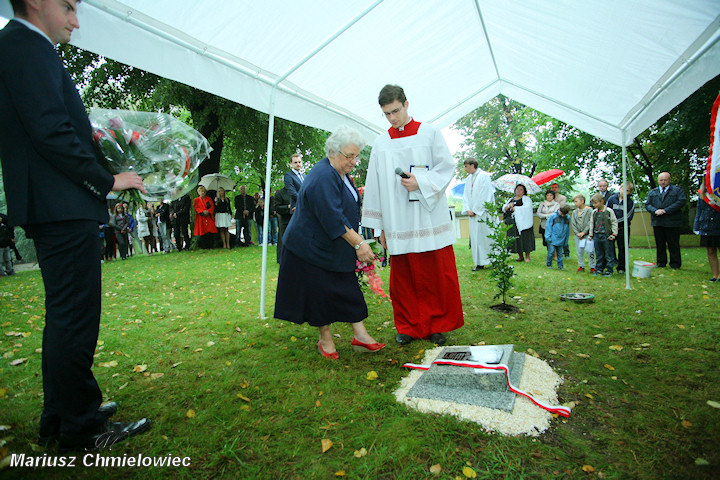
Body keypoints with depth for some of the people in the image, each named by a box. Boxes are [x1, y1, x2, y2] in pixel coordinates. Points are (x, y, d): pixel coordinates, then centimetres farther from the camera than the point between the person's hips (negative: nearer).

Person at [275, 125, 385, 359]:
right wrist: (358, 243, -31)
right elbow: (333, 218, -31)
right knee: (322, 292, 1)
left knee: (349, 288, 8)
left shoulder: (341, 173, 8)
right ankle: (325, 339, 19)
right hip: (313, 247, -9)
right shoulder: (323, 177, -25)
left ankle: (359, 335, 14)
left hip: (337, 248, 10)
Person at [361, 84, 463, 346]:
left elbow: (447, 167, 1)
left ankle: (438, 325, 19)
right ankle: (409, 326, 20)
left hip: (430, 218, -1)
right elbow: (374, 186, 10)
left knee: (438, 274, 2)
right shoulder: (381, 143, 11)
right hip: (398, 223, 2)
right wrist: (379, 226, 7)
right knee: (403, 277, 5)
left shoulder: (430, 133, 6)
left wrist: (421, 182, -16)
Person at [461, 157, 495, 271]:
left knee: (486, 236, -3)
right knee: (475, 238, 4)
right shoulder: (469, 178, 15)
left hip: (484, 213, -6)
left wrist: (476, 210, -13)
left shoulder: (485, 176, -7)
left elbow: (485, 196, -12)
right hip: (473, 213, 6)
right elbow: (466, 195, 13)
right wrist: (468, 209, -2)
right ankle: (480, 263, 9)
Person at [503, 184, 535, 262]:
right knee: (515, 239, 3)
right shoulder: (511, 199, 21)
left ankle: (527, 256, 2)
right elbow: (504, 208, 13)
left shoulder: (526, 198, 4)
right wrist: (509, 206, -8)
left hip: (523, 222, -5)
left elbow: (527, 208, -14)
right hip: (513, 223, 5)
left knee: (524, 238, -7)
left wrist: (515, 208, -10)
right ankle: (520, 256, 13)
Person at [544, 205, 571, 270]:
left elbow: (567, 230, 12)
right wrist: (548, 237, -9)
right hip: (552, 239, -3)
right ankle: (549, 264, 11)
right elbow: (548, 227, -4)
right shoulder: (553, 216, -6)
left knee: (560, 253, 9)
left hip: (561, 239, 3)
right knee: (551, 252, -5)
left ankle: (560, 266, 18)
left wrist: (566, 240, 12)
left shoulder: (567, 218, 6)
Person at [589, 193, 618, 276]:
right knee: (598, 255, 11)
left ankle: (609, 271, 8)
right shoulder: (594, 212, 8)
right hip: (597, 236, 5)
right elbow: (591, 224, 15)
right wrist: (591, 235, 14)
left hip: (606, 236, -4)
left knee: (609, 255, 2)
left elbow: (614, 223, -2)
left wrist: (613, 234, -7)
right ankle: (599, 270, 19)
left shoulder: (609, 211, -6)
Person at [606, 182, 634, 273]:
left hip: (623, 229, 0)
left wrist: (616, 222, -15)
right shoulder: (611, 199, 4)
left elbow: (628, 217, -5)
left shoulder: (630, 202, 2)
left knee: (622, 249, 7)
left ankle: (621, 268, 16)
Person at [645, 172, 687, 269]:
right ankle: (661, 263, 15)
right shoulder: (652, 192, 17)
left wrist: (666, 210, -14)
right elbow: (647, 204, 9)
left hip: (672, 222, -3)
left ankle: (675, 264, 10)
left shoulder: (677, 190, 7)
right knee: (659, 244, 7)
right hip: (657, 222, 3)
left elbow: (681, 201, -6)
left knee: (673, 244, 1)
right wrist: (655, 211, -11)